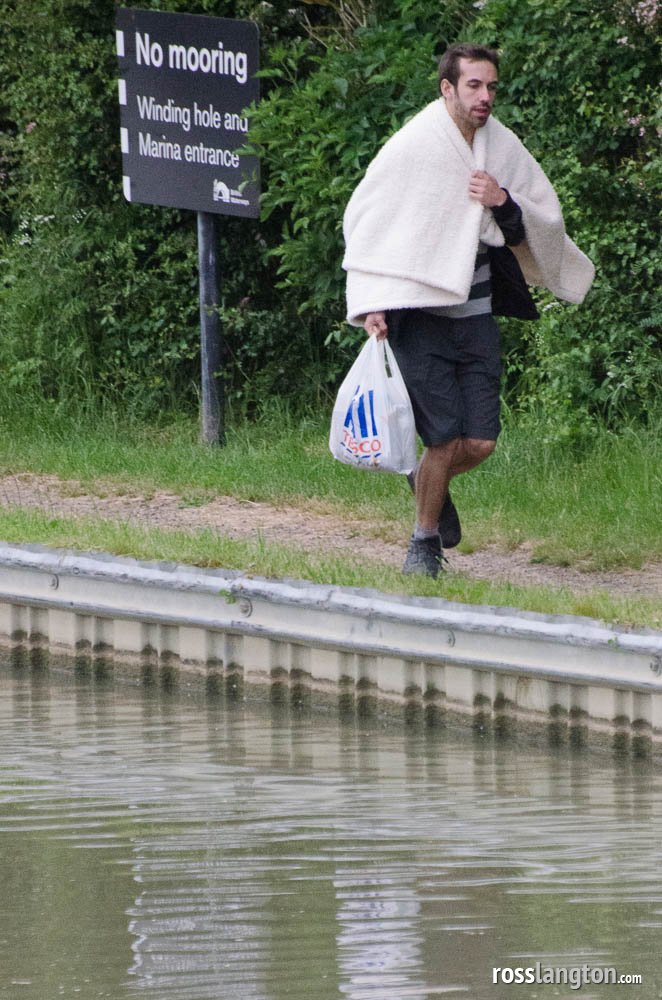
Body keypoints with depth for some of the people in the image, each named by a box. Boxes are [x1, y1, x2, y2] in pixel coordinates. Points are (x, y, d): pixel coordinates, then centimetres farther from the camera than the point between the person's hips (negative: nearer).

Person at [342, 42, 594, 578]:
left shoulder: (503, 147, 4)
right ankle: (426, 540, 13)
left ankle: (432, 482, 32)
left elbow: (545, 224, 11)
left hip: (476, 312, 4)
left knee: (481, 442, -1)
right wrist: (371, 303, -7)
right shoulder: (411, 147, -9)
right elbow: (364, 220, -1)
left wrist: (505, 204, -10)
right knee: (445, 437, -9)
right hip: (419, 313, -4)